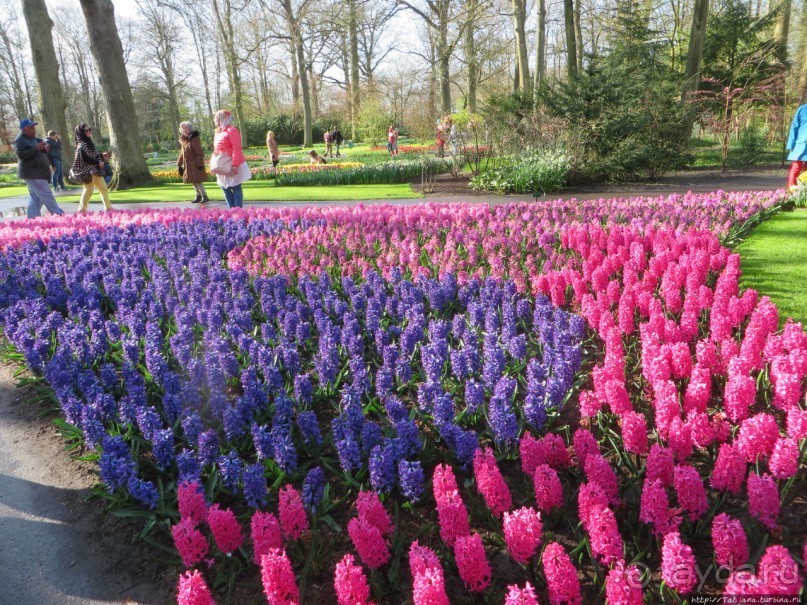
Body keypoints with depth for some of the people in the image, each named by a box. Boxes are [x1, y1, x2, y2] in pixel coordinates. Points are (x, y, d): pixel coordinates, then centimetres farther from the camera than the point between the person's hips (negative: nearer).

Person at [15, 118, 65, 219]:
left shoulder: (33, 139, 20)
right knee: (47, 197, -12)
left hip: (37, 173, 10)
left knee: (36, 199, 10)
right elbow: (21, 154, -22)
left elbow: (37, 153, 29)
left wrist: (44, 149, 7)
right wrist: (36, 148, -25)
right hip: (32, 174, -10)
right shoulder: (20, 140, -9)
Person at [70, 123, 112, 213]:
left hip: (95, 171, 9)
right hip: (88, 171, -9)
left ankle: (108, 207, 18)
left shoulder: (89, 143, 15)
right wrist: (98, 163, -16)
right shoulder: (81, 145, -13)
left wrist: (102, 157, 3)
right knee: (89, 190, -7)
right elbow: (85, 159, -21)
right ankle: (82, 209, 0)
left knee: (103, 188, 12)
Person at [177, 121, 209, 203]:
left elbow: (199, 152, -16)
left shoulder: (194, 138, -12)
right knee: (193, 181, 11)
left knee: (198, 180, -9)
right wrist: (179, 164, 16)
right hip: (188, 165, 8)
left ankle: (204, 196, -1)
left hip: (195, 164, -8)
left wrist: (200, 163, -21)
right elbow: (182, 153, 18)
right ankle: (198, 196, 19)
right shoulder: (183, 140, 12)